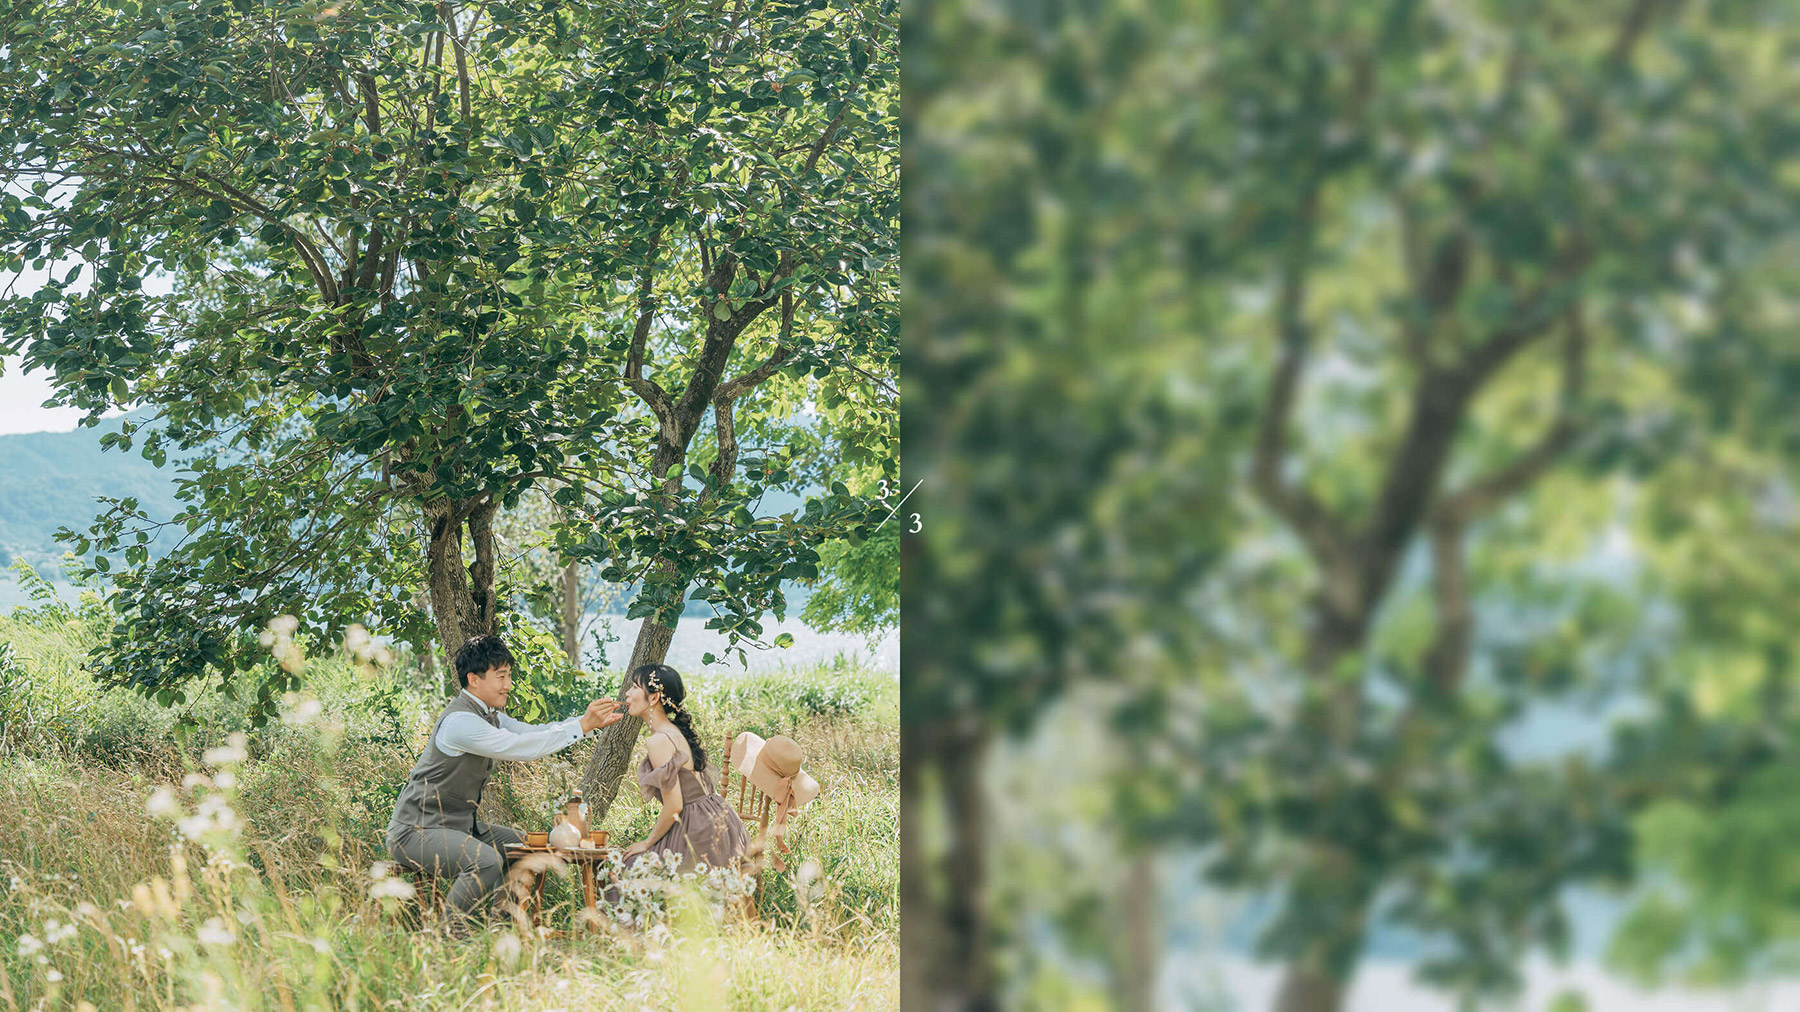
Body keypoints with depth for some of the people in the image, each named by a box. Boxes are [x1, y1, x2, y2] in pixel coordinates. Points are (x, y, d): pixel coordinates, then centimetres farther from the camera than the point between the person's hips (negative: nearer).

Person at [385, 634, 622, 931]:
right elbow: (520, 748, -27)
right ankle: (445, 929, -16)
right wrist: (582, 726, -25)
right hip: (416, 832, -10)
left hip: (457, 825, 11)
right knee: (487, 860, -32)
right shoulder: (460, 721, -23)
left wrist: (593, 722, -5)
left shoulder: (488, 716, 9)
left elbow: (534, 733, 9)